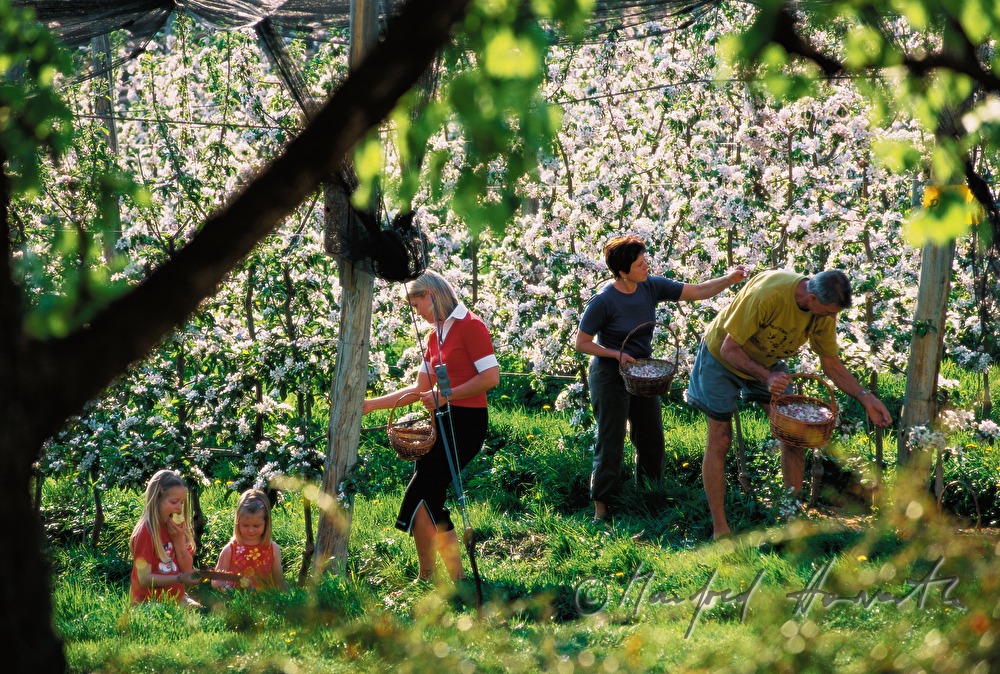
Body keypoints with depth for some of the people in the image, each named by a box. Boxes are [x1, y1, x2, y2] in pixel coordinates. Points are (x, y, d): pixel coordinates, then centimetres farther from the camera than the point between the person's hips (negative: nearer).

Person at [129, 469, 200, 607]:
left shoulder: (175, 529, 10)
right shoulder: (145, 532, -12)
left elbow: (187, 569, 7)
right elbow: (144, 579, -16)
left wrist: (179, 539, -6)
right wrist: (179, 579, -27)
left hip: (177, 598, 7)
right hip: (150, 602, -7)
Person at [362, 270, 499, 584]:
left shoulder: (470, 326, -9)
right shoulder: (436, 336, 17)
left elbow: (491, 377, -17)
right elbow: (420, 389, 21)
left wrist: (444, 396, -14)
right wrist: (371, 404, 17)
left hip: (465, 422, -9)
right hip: (443, 423, 9)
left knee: (418, 499, -12)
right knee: (429, 501, 3)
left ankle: (425, 579, -5)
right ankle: (457, 577, 9)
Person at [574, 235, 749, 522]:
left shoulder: (652, 287, -7)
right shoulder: (603, 301, -22)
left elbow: (698, 291, -6)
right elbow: (582, 343, -14)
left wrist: (730, 279, -20)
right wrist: (617, 354, -22)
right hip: (610, 377, -6)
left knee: (652, 439, 14)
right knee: (611, 443, -2)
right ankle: (601, 506, 9)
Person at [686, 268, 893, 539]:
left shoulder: (824, 312, -19)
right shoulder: (767, 294, -40)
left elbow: (832, 364, -5)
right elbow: (730, 348, -31)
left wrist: (865, 397, -18)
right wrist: (766, 377, -43)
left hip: (767, 361, 6)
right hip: (722, 357, -6)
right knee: (720, 441, -4)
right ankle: (720, 530, 3)